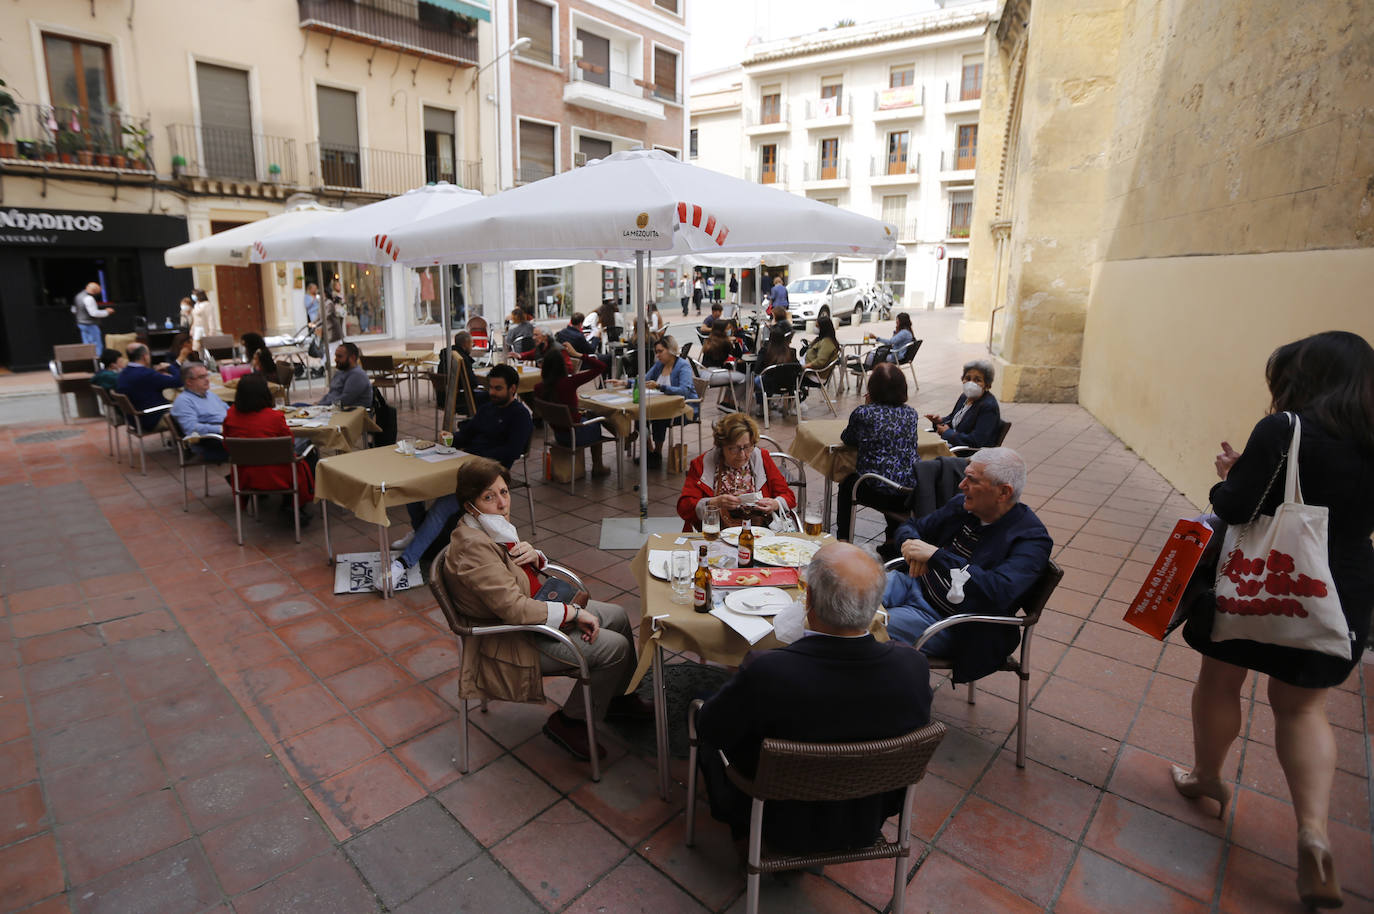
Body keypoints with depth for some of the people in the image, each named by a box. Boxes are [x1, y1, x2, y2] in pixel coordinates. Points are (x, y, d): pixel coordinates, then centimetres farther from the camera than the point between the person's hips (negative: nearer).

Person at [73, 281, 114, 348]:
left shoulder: (79, 295, 12)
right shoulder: (89, 298, -19)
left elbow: (74, 310, 21)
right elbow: (94, 313, -23)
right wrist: (107, 312, -11)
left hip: (81, 323, 9)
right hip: (91, 325, -9)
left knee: (87, 345, 10)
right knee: (97, 346, -7)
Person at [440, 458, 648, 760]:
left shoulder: (496, 525, 0)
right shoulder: (474, 546, -30)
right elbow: (515, 609, -33)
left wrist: (533, 555, -10)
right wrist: (574, 612, -24)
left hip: (533, 606, 10)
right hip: (512, 641, -10)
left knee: (617, 616, 11)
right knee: (615, 647, -14)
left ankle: (617, 697, 33)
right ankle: (569, 721, 7)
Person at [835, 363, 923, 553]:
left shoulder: (863, 413, -8)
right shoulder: (911, 414, 4)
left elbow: (847, 439, 9)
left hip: (877, 492, -4)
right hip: (911, 491, 4)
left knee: (846, 484, 29)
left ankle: (843, 540, 33)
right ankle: (892, 543, 40)